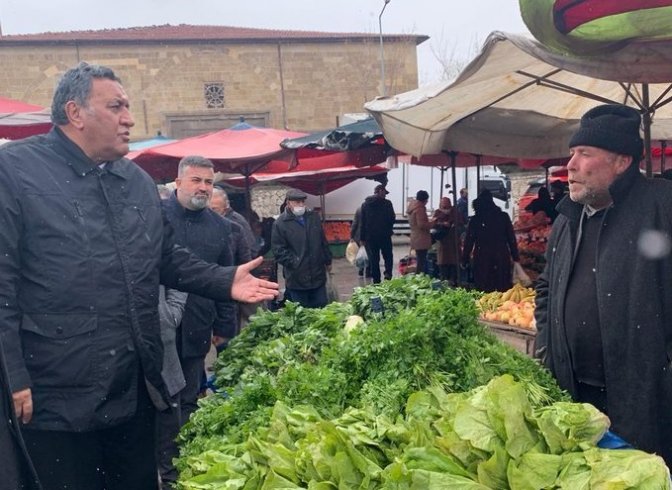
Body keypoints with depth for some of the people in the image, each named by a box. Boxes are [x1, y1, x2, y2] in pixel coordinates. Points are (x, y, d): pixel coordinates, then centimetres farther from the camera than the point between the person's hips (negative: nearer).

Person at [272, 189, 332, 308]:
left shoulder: (314, 217, 8)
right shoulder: (280, 224, -8)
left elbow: (323, 242, 15)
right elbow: (279, 250, -10)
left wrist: (327, 261, 16)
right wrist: (294, 263, -17)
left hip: (318, 275, 4)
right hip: (297, 279, -4)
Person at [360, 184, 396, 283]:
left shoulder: (365, 204, 4)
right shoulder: (387, 203, -7)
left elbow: (362, 222, 4)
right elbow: (392, 218, -5)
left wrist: (362, 237, 6)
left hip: (370, 236, 3)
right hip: (385, 235, -3)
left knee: (373, 259, 8)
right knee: (388, 256, 12)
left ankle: (376, 280, 8)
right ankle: (388, 273, -9)